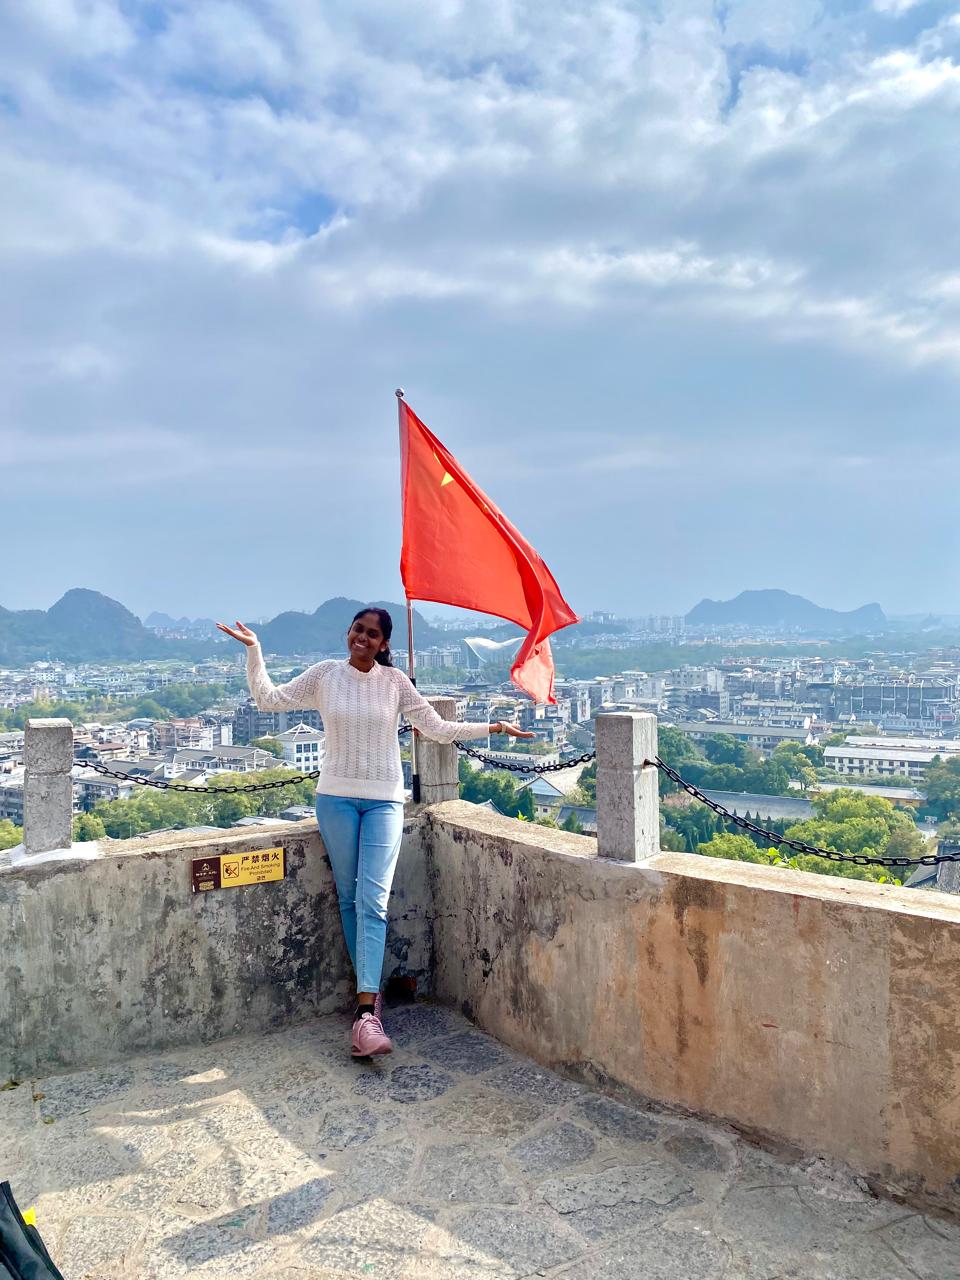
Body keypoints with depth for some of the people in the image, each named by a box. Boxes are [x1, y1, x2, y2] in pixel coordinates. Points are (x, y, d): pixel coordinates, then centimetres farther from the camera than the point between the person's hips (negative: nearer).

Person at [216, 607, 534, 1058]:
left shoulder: (395, 681, -1)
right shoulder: (324, 674, 1)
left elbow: (437, 728, 3)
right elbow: (268, 699, 2)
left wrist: (492, 727, -2)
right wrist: (253, 649, -6)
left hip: (384, 801, -1)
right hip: (336, 798, 2)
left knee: (373, 901, -11)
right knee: (349, 898, 9)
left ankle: (365, 1012, -14)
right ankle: (371, 990, 24)